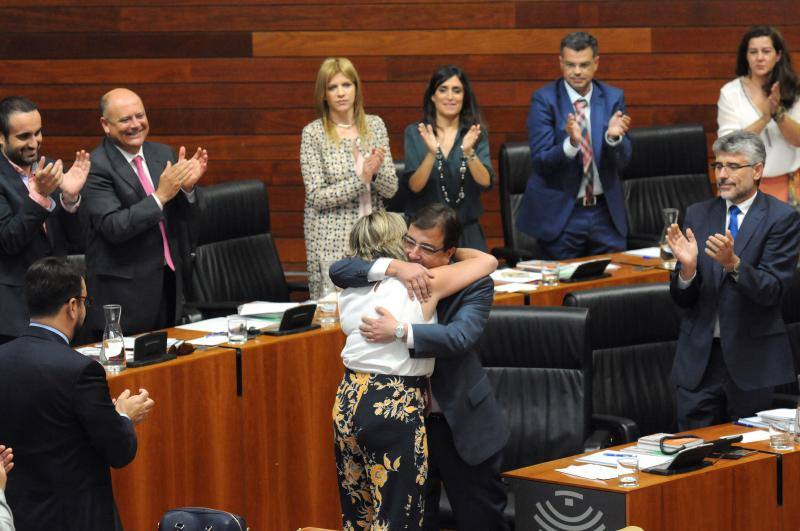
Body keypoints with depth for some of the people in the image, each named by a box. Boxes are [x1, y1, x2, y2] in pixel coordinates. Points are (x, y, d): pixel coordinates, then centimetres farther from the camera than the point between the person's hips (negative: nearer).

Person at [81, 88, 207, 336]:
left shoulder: (163, 154, 8)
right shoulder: (96, 167, -12)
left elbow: (186, 220, 9)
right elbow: (113, 228, -21)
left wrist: (187, 187, -11)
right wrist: (160, 196, -25)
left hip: (170, 282, 6)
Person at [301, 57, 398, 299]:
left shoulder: (375, 125, 6)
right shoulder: (313, 133, -5)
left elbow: (391, 189, 4)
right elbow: (317, 197, -10)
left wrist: (377, 170, -17)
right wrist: (361, 179, -19)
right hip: (331, 240, -3)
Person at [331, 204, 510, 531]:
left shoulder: (474, 285, -12)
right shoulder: (394, 274, -1)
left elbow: (459, 337, -28)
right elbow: (338, 271, -13)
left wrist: (400, 332, -38)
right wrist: (393, 267, -26)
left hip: (461, 423, -3)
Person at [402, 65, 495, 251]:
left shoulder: (476, 134, 3)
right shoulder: (415, 133, 0)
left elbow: (486, 182, -10)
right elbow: (414, 186, -10)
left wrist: (468, 152, -27)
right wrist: (431, 154, -26)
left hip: (467, 231, 1)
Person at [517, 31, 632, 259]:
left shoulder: (613, 98, 2)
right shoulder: (544, 99, -8)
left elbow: (622, 161, -2)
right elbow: (540, 162, -14)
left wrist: (613, 137, -23)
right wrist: (571, 143, -32)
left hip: (606, 212, 3)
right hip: (559, 212, -3)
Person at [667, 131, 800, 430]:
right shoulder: (698, 215, 7)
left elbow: (772, 291, -15)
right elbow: (682, 299, 5)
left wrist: (734, 263, -31)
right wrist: (687, 267, -17)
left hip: (752, 359, -3)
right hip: (699, 357, 3)